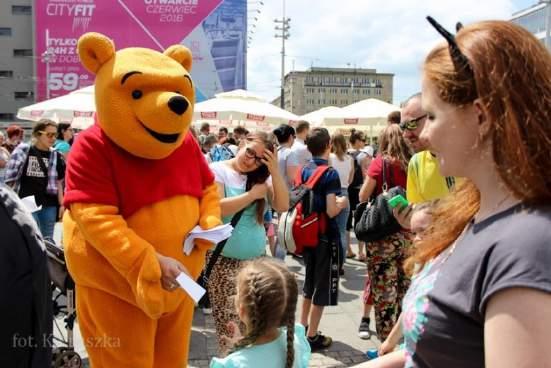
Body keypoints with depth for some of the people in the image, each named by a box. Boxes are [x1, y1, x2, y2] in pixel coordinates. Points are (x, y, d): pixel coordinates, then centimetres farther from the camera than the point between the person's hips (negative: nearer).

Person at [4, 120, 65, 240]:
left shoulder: (55, 156, 6)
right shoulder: (22, 151, -3)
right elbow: (10, 178, 0)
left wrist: (61, 204, 6)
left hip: (49, 204, 3)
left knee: (48, 240, 9)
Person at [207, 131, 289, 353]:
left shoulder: (262, 176, 7)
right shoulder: (218, 171, -7)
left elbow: (283, 206, -3)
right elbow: (216, 208, -20)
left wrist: (275, 171, -12)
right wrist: (252, 194, -15)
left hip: (256, 259, 5)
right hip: (224, 260, -4)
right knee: (230, 323, -1)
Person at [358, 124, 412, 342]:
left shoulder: (380, 162, -8)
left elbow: (363, 196, -8)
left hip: (383, 233, -4)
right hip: (407, 234, 4)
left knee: (383, 287, 5)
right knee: (403, 286, 14)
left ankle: (386, 338, 12)